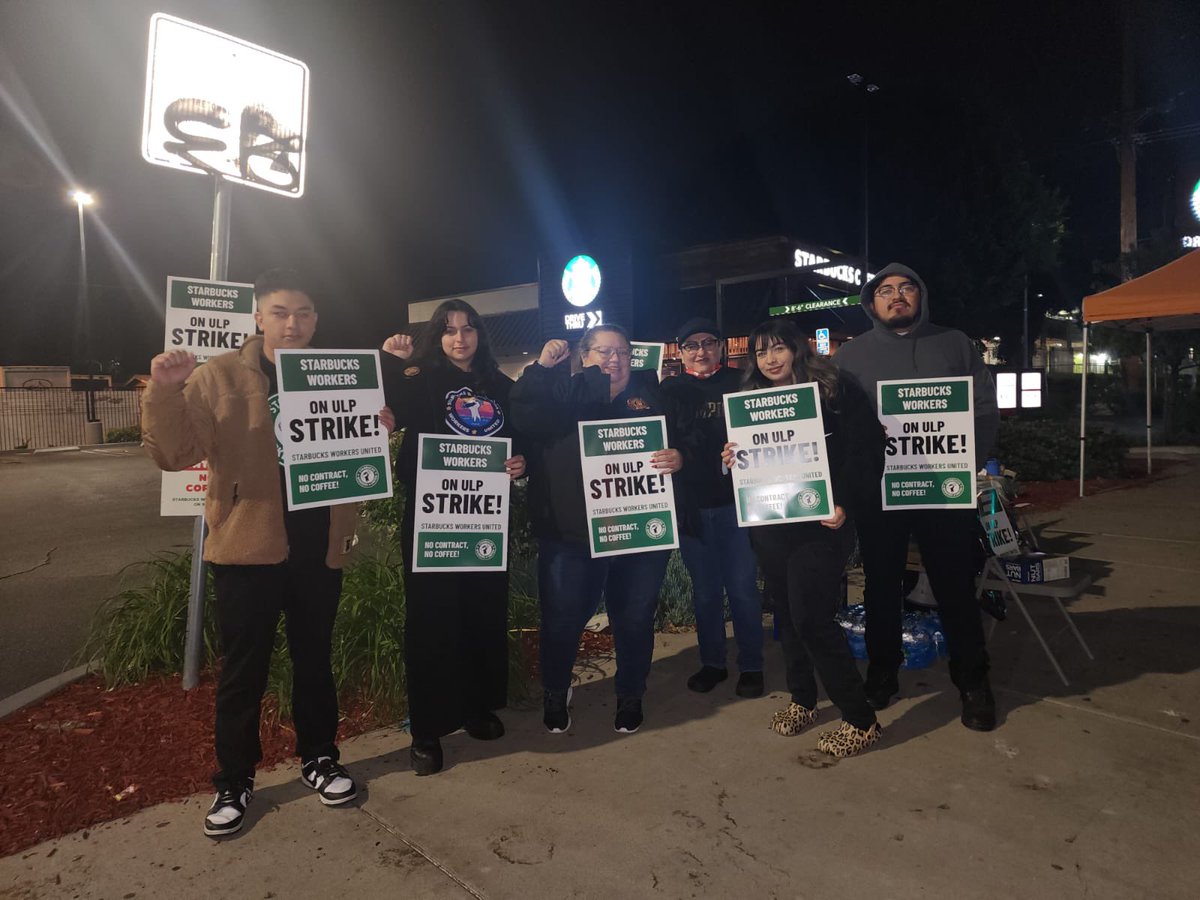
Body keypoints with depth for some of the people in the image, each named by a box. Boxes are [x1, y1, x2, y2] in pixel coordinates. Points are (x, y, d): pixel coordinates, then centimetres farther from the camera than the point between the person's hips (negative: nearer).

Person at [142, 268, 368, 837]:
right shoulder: (219, 377, -3)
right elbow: (174, 454, -9)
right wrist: (163, 391, -25)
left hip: (319, 548, 3)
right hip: (248, 547, -3)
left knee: (314, 659, 16)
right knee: (244, 670, 8)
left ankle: (319, 759, 34)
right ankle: (234, 782, 27)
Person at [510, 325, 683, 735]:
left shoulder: (651, 394, 11)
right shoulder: (560, 395, 5)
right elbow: (522, 416, -13)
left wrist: (679, 458, -12)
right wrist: (540, 367, -16)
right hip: (571, 534, -2)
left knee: (635, 619, 13)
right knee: (562, 619, 8)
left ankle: (631, 695, 37)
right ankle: (555, 692, 34)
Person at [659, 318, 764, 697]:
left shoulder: (739, 383, 3)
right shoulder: (670, 391, 8)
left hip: (735, 500, -2)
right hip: (690, 504, 2)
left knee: (742, 588, 3)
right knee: (705, 590, 12)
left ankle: (751, 665, 19)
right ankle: (712, 662, 26)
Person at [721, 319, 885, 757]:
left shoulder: (835, 391, -4)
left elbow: (867, 450, -8)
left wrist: (844, 503, -19)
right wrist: (731, 460, -7)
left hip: (818, 524, -5)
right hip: (769, 528, 6)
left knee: (812, 619, -9)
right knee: (787, 615, 14)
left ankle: (861, 720, 7)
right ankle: (802, 699, 33)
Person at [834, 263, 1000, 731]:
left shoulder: (955, 344, 9)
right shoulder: (851, 354, 8)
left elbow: (986, 409, 5)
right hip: (876, 492, 0)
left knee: (955, 586, 6)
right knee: (881, 585, 10)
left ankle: (972, 681, 22)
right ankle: (882, 672, 26)